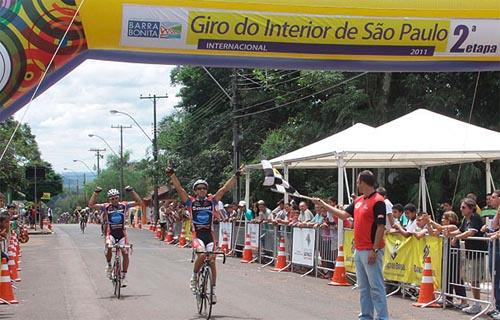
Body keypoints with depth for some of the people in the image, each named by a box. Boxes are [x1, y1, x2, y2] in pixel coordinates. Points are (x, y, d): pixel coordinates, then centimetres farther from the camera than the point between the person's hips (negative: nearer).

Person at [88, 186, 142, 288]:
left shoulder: (124, 205, 1)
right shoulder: (106, 207, -3)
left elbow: (139, 202, -2)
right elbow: (91, 205, -12)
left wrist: (132, 191, -9)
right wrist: (96, 192, -16)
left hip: (122, 233, 2)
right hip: (111, 233, -2)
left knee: (125, 253, -10)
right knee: (108, 247, -31)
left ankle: (124, 275, 6)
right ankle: (108, 264, -3)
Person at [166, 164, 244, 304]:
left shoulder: (212, 201, 7)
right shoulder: (191, 202, 4)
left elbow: (225, 188, 4)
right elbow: (179, 188, -4)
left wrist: (236, 175, -1)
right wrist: (171, 174, -13)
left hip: (210, 235, 2)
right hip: (197, 235, -2)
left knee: (212, 261, -3)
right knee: (202, 255, -27)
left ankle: (213, 289, 10)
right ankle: (194, 277, -2)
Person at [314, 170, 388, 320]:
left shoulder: (378, 201, -13)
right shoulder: (358, 200, 14)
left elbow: (381, 227, -17)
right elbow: (344, 214, 23)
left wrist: (375, 250, -19)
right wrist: (323, 204, 23)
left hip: (370, 251, -9)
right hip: (359, 250, 9)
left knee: (376, 286, -7)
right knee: (363, 287, 13)